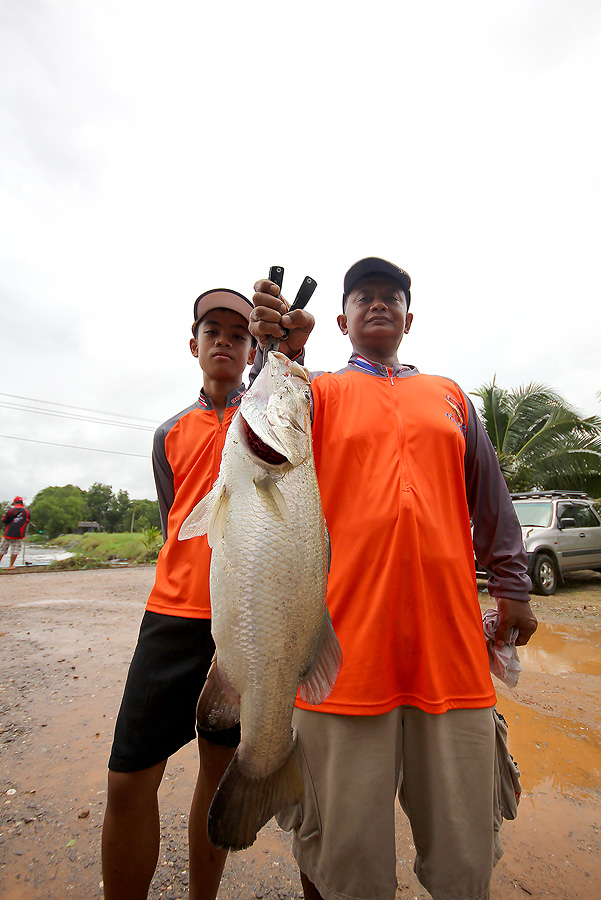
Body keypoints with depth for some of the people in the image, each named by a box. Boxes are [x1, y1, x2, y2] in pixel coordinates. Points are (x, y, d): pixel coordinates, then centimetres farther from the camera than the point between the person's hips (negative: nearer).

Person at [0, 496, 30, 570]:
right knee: (15, 550, 5)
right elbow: (27, 521, 10)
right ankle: (11, 565, 3)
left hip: (8, 533, 0)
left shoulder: (10, 510, -4)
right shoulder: (27, 511, 1)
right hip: (19, 535, 0)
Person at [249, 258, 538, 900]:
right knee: (342, 836, 12)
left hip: (448, 628, 3)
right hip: (347, 632, -2)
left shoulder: (449, 396, 17)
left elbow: (489, 499, 17)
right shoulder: (320, 392, 9)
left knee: (464, 844, 17)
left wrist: (511, 586, 12)